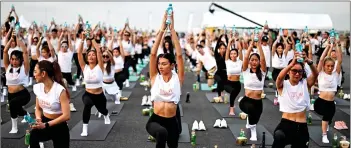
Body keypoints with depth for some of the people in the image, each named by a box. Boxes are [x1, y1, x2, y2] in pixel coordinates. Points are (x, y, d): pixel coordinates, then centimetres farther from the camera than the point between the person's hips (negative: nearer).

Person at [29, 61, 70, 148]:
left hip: (59, 127, -4)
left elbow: (66, 116, -23)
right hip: (44, 122, 4)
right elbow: (38, 108, 10)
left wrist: (46, 125, -27)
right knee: (32, 136, -29)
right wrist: (38, 119, -11)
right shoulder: (38, 87, -3)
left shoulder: (60, 90, -21)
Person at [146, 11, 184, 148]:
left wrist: (172, 30, -12)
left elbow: (179, 55, -10)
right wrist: (162, 30, -12)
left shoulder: (177, 78, -1)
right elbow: (153, 54, -8)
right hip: (155, 120, -2)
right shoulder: (155, 77, 0)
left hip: (172, 121, 2)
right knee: (162, 133, -36)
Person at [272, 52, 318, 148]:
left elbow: (315, 74, -10)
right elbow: (280, 77, -22)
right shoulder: (283, 85, 2)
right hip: (286, 123, -3)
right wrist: (292, 63, -36)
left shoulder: (305, 84, 8)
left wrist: (308, 61, -31)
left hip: (302, 126, 4)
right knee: (279, 137, -37)